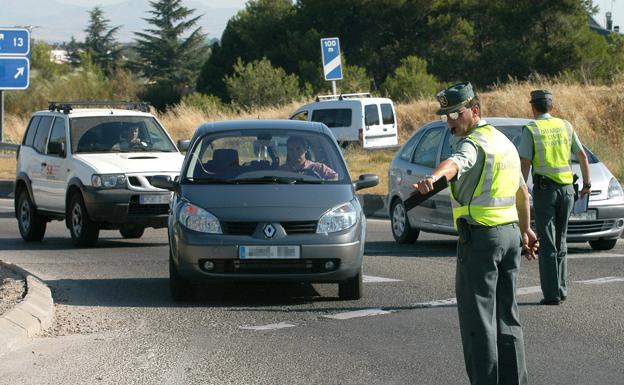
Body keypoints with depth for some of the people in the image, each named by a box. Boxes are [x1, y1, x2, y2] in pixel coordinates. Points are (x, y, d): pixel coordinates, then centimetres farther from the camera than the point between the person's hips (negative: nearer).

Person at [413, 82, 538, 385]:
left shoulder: (472, 143, -12)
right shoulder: (503, 141, 17)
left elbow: (454, 163, -37)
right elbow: (522, 191, 28)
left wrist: (432, 179, -56)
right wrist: (525, 229, 38)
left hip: (480, 236, -9)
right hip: (511, 234, 9)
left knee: (478, 317, -6)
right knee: (507, 315, 15)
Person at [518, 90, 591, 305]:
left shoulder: (531, 130, -6)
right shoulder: (565, 126, 7)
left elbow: (525, 163, -12)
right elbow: (582, 156, 12)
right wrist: (587, 183, 22)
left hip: (544, 188, -4)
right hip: (567, 188, 4)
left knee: (547, 243, -1)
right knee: (560, 241, 16)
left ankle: (551, 294, -4)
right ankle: (561, 289, 16)